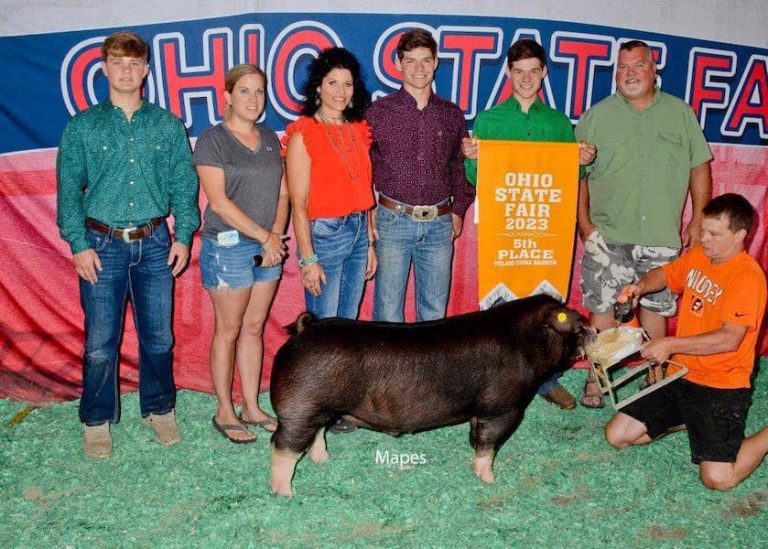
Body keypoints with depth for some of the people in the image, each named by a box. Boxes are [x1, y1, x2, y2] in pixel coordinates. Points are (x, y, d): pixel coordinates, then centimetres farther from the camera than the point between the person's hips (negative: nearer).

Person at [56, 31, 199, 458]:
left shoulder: (168, 125, 7)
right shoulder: (82, 126, 4)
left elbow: (184, 185, 6)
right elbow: (68, 189, 2)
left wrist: (183, 235, -3)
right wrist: (79, 244, -7)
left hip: (155, 244, 1)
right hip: (102, 245, -1)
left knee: (159, 336, 9)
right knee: (99, 343, 3)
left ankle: (159, 409, 27)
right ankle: (97, 421, 20)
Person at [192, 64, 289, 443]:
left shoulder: (270, 139, 11)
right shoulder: (212, 140, -7)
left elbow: (282, 193, 10)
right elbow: (218, 201, -14)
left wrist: (277, 233, -7)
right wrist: (264, 236, -14)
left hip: (268, 246, 6)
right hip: (228, 245, -6)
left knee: (254, 328, 12)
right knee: (228, 332, 3)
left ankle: (252, 407, 24)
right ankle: (224, 413, 17)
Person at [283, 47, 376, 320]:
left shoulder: (358, 129, 9)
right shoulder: (303, 134, -9)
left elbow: (363, 192, 13)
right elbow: (298, 205, -12)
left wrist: (370, 243, 12)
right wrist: (308, 259, -15)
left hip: (359, 232, 6)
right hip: (323, 234, -6)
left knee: (349, 321, 15)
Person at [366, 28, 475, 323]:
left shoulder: (452, 114, 9)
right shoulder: (380, 111, 1)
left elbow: (460, 165, 17)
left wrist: (458, 210, 10)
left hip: (439, 224, 3)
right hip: (392, 221, -2)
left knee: (435, 308, 10)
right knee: (388, 307, 3)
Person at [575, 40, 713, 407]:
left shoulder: (681, 114, 8)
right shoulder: (597, 116, 4)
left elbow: (700, 168, 11)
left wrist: (698, 220, 5)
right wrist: (584, 223, -5)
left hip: (663, 236, 1)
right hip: (608, 236, -1)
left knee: (656, 307, 10)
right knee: (601, 307, 1)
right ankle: (596, 379, 14)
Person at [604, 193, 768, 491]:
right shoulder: (697, 255, 5)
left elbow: (730, 339, -25)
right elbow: (666, 274, 24)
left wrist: (671, 345, -25)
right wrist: (642, 285, 1)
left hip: (721, 387, -7)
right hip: (679, 376, 7)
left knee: (717, 478, -18)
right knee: (616, 435, 2)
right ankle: (690, 421, 22)